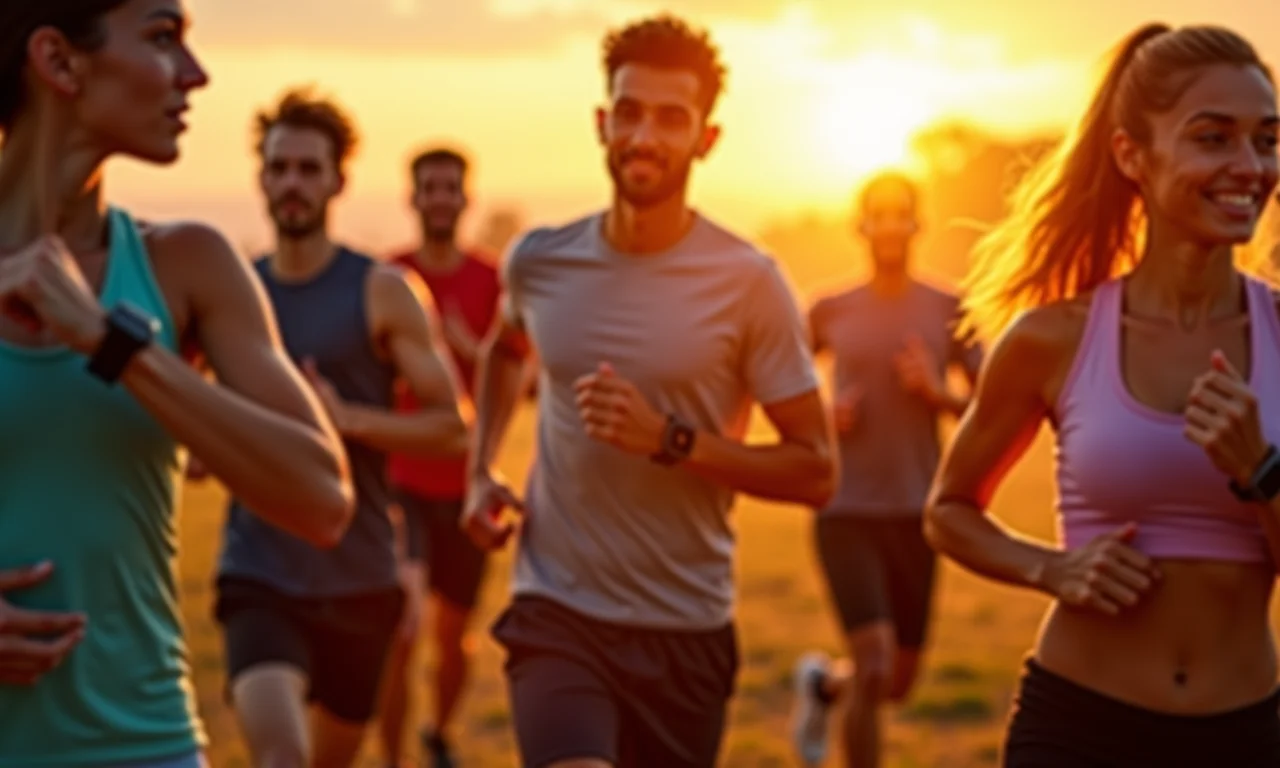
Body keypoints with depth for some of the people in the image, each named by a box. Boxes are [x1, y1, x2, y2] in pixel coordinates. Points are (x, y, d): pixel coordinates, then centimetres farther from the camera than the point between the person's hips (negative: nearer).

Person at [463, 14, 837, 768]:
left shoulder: (748, 282, -9)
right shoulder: (539, 261, 0)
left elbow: (816, 471, -7)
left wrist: (672, 440, -20)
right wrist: (481, 470, 10)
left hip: (687, 627, 0)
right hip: (557, 612, 0)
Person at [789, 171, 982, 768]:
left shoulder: (947, 311, 2)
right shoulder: (832, 313, 2)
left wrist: (938, 394, -16)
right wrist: (821, 415, -3)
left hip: (915, 515, 2)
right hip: (845, 512, -2)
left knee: (898, 684, 13)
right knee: (874, 666, -18)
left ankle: (821, 682, 45)